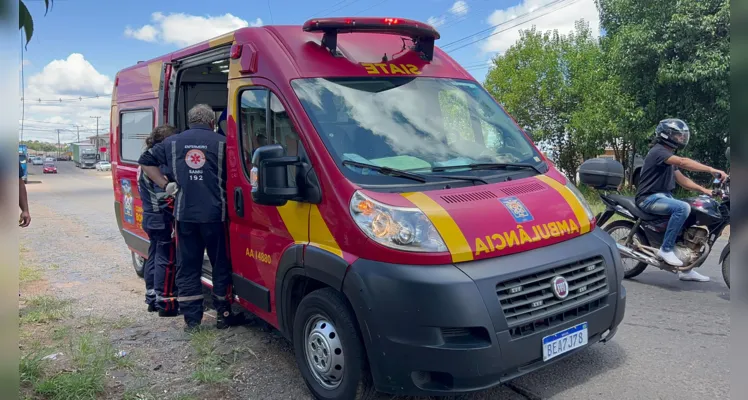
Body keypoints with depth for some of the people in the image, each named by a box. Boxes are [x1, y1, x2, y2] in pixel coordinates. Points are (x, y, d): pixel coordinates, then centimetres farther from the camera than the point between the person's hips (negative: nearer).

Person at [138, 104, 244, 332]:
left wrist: (165, 185, 12)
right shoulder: (222, 143, -1)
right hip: (215, 214, -2)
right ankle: (224, 315, 16)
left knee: (187, 268, 11)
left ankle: (191, 319, 14)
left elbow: (145, 161, 15)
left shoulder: (173, 142, 9)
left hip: (184, 215, 3)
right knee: (221, 266, 10)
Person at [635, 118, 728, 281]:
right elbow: (682, 162, -30)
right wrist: (711, 170, -36)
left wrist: (704, 190, 3)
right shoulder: (658, 151, -13)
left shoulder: (669, 155, 19)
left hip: (664, 196, 11)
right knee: (683, 208, -33)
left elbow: (681, 179, 16)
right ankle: (666, 249, -22)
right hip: (650, 198, -11)